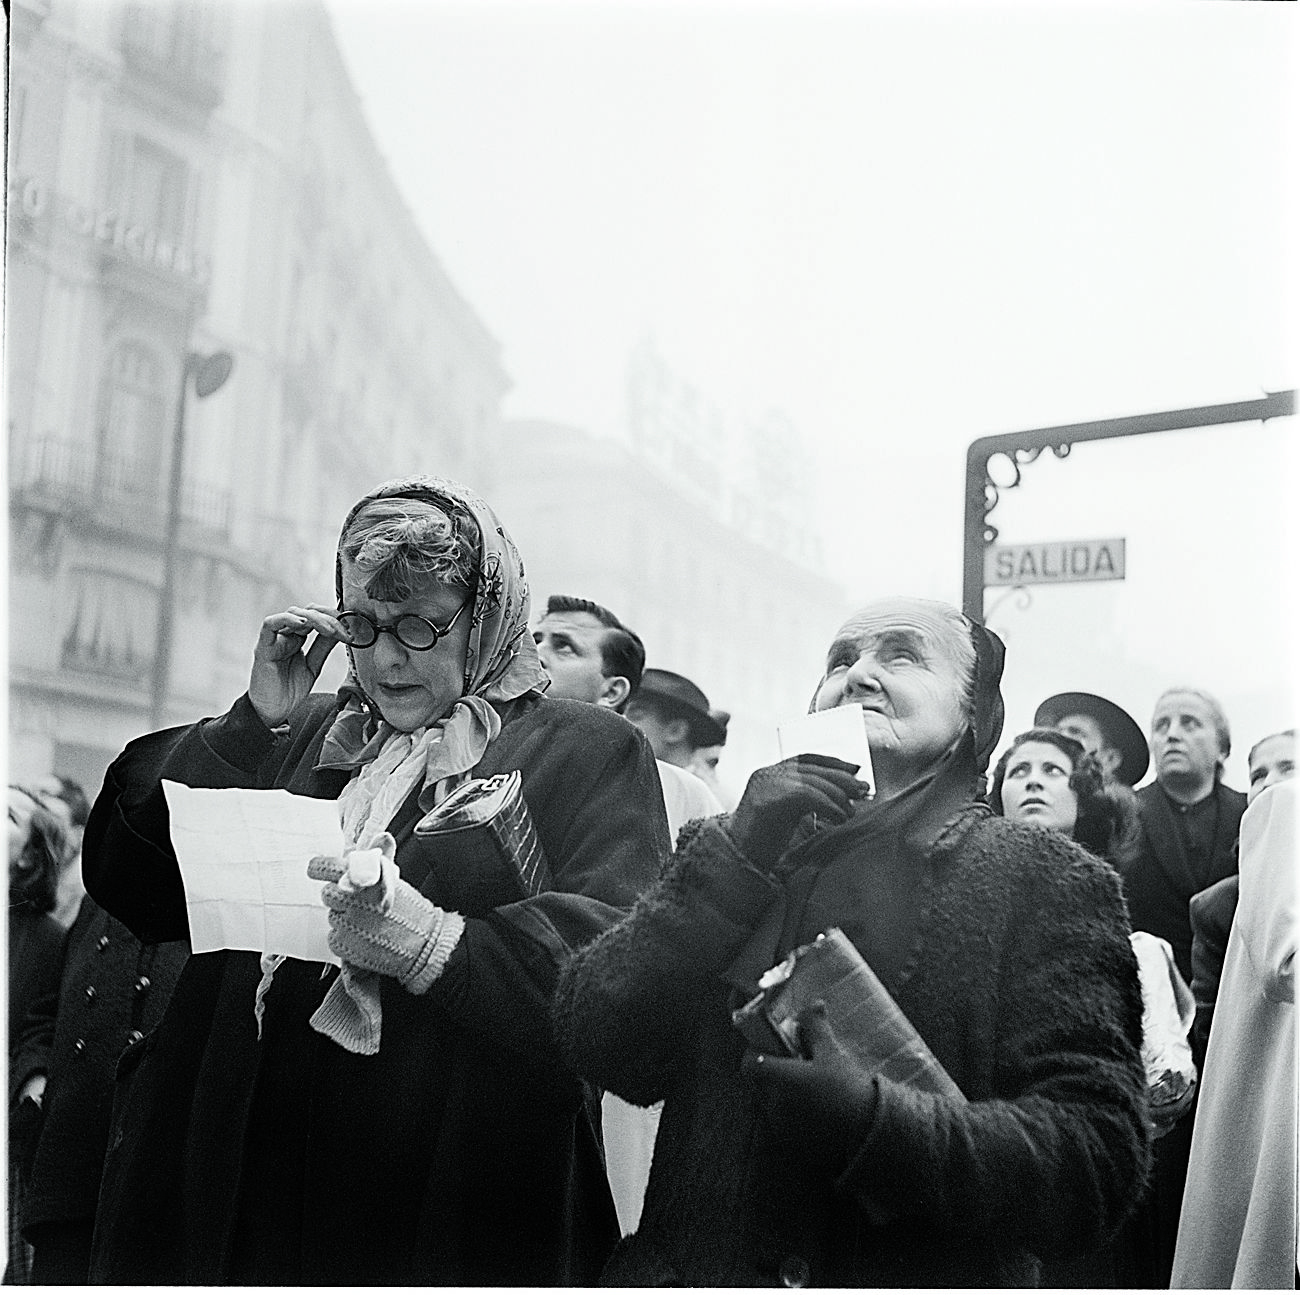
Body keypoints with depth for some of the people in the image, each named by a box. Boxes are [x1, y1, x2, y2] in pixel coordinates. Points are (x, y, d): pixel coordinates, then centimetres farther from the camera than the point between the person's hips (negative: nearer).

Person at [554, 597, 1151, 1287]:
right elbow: (595, 1044, -6)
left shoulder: (1048, 883, -5)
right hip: (693, 1264, 3)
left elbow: (1097, 1153, -15)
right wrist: (734, 859, -16)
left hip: (922, 1276, -2)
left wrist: (875, 1117, -30)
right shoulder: (733, 851, 5)